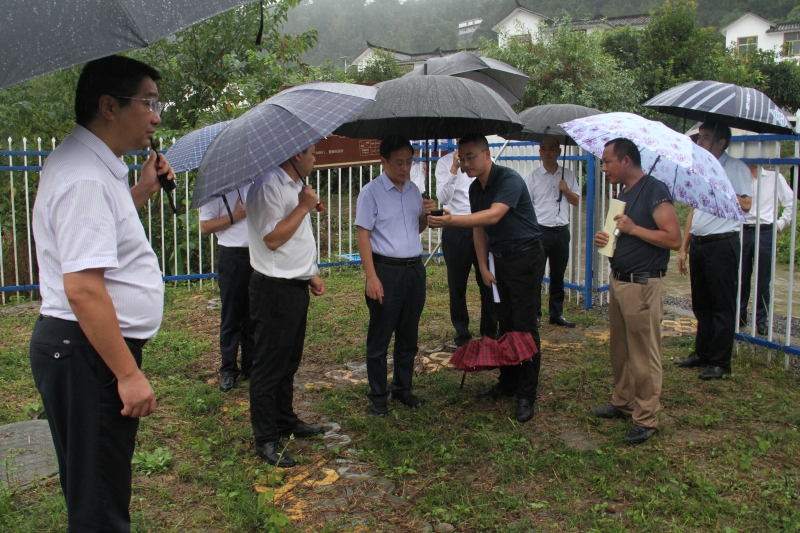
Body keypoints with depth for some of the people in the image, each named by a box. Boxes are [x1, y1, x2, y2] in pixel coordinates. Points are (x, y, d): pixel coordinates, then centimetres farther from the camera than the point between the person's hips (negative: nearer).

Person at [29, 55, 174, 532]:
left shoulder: (94, 165, 12)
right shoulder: (85, 177, -21)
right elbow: (83, 289, -27)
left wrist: (143, 191, 16)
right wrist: (129, 374, -24)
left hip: (90, 349, 10)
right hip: (86, 354, -10)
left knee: (101, 489, 23)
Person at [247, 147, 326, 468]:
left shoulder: (294, 186, 15)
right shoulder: (268, 186, -17)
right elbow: (273, 238, -23)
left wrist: (310, 273, 19)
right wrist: (304, 206, -15)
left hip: (296, 287, 10)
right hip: (275, 289, -10)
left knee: (289, 363, 19)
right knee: (269, 366, -1)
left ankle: (285, 421, 33)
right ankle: (266, 439, 7)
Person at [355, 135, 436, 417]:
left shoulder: (413, 189, 10)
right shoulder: (371, 192, -7)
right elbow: (363, 235, -10)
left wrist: (426, 214, -1)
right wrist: (371, 277, -17)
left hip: (415, 268, 6)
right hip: (386, 269, -6)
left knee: (409, 336, 14)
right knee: (379, 338, 3)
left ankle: (403, 388, 28)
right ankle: (378, 397, 15)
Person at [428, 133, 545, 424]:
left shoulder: (509, 180, -19)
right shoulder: (475, 188, 6)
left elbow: (493, 215, -35)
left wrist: (452, 220, -45)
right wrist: (483, 267, 5)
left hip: (526, 257, -8)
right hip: (500, 258, 8)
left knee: (525, 327, -6)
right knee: (505, 324, 12)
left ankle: (526, 395, 1)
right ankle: (507, 382, 23)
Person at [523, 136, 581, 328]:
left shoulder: (568, 175, 9)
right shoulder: (533, 176, 0)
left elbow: (576, 201, 15)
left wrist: (566, 190, -5)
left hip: (562, 232, 3)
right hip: (540, 231, -3)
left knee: (558, 276, 11)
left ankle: (557, 314, 21)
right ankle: (534, 314, 10)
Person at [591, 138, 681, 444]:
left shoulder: (654, 191, -13)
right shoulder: (623, 193, 15)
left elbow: (674, 239, -20)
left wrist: (632, 228, -18)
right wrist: (604, 239, 5)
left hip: (643, 286, -9)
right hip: (618, 281, 9)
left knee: (644, 355, -2)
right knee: (619, 349, 15)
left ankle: (646, 419, 7)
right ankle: (623, 403, 28)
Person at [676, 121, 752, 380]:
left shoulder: (735, 168, -4)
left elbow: (745, 204, -17)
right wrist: (684, 248, 16)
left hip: (722, 244, -7)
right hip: (698, 244, 7)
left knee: (722, 306, -2)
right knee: (701, 304, 13)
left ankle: (720, 362, 4)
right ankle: (702, 353, 23)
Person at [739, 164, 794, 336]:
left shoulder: (774, 177, 2)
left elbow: (791, 201, 9)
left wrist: (782, 223, 5)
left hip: (765, 233, 0)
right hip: (743, 232, 0)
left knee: (763, 280, 3)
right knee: (741, 278, 8)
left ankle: (761, 320, 13)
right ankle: (740, 316, 19)